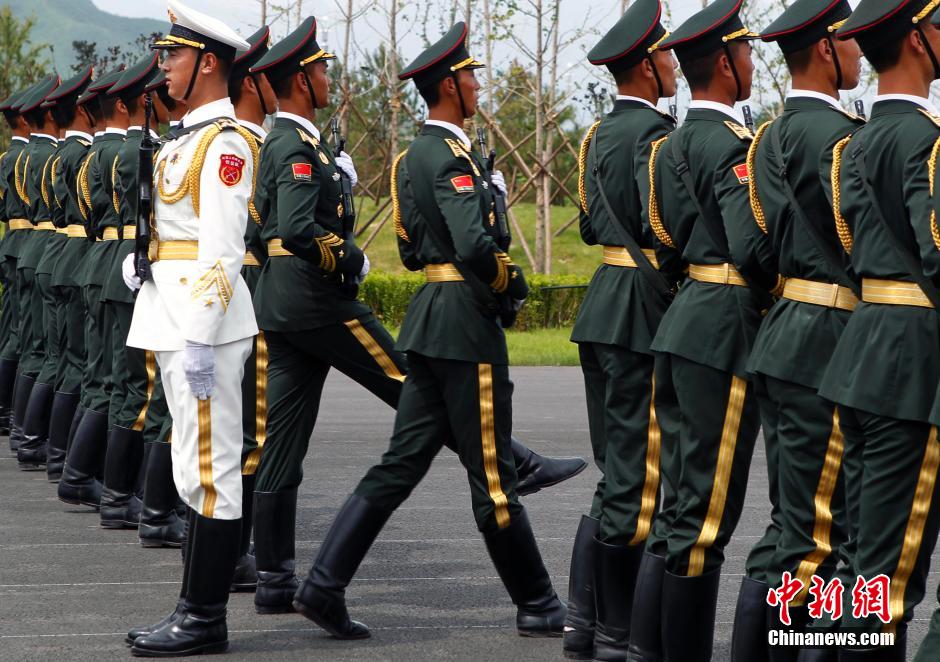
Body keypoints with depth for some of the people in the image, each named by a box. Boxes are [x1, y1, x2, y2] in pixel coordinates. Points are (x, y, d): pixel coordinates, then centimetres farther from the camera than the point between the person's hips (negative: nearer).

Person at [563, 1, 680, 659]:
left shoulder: (599, 134, 15)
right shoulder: (654, 130, -14)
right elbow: (663, 224, -23)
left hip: (603, 307, 10)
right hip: (643, 313, -10)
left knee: (617, 474, 15)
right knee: (638, 481, -3)